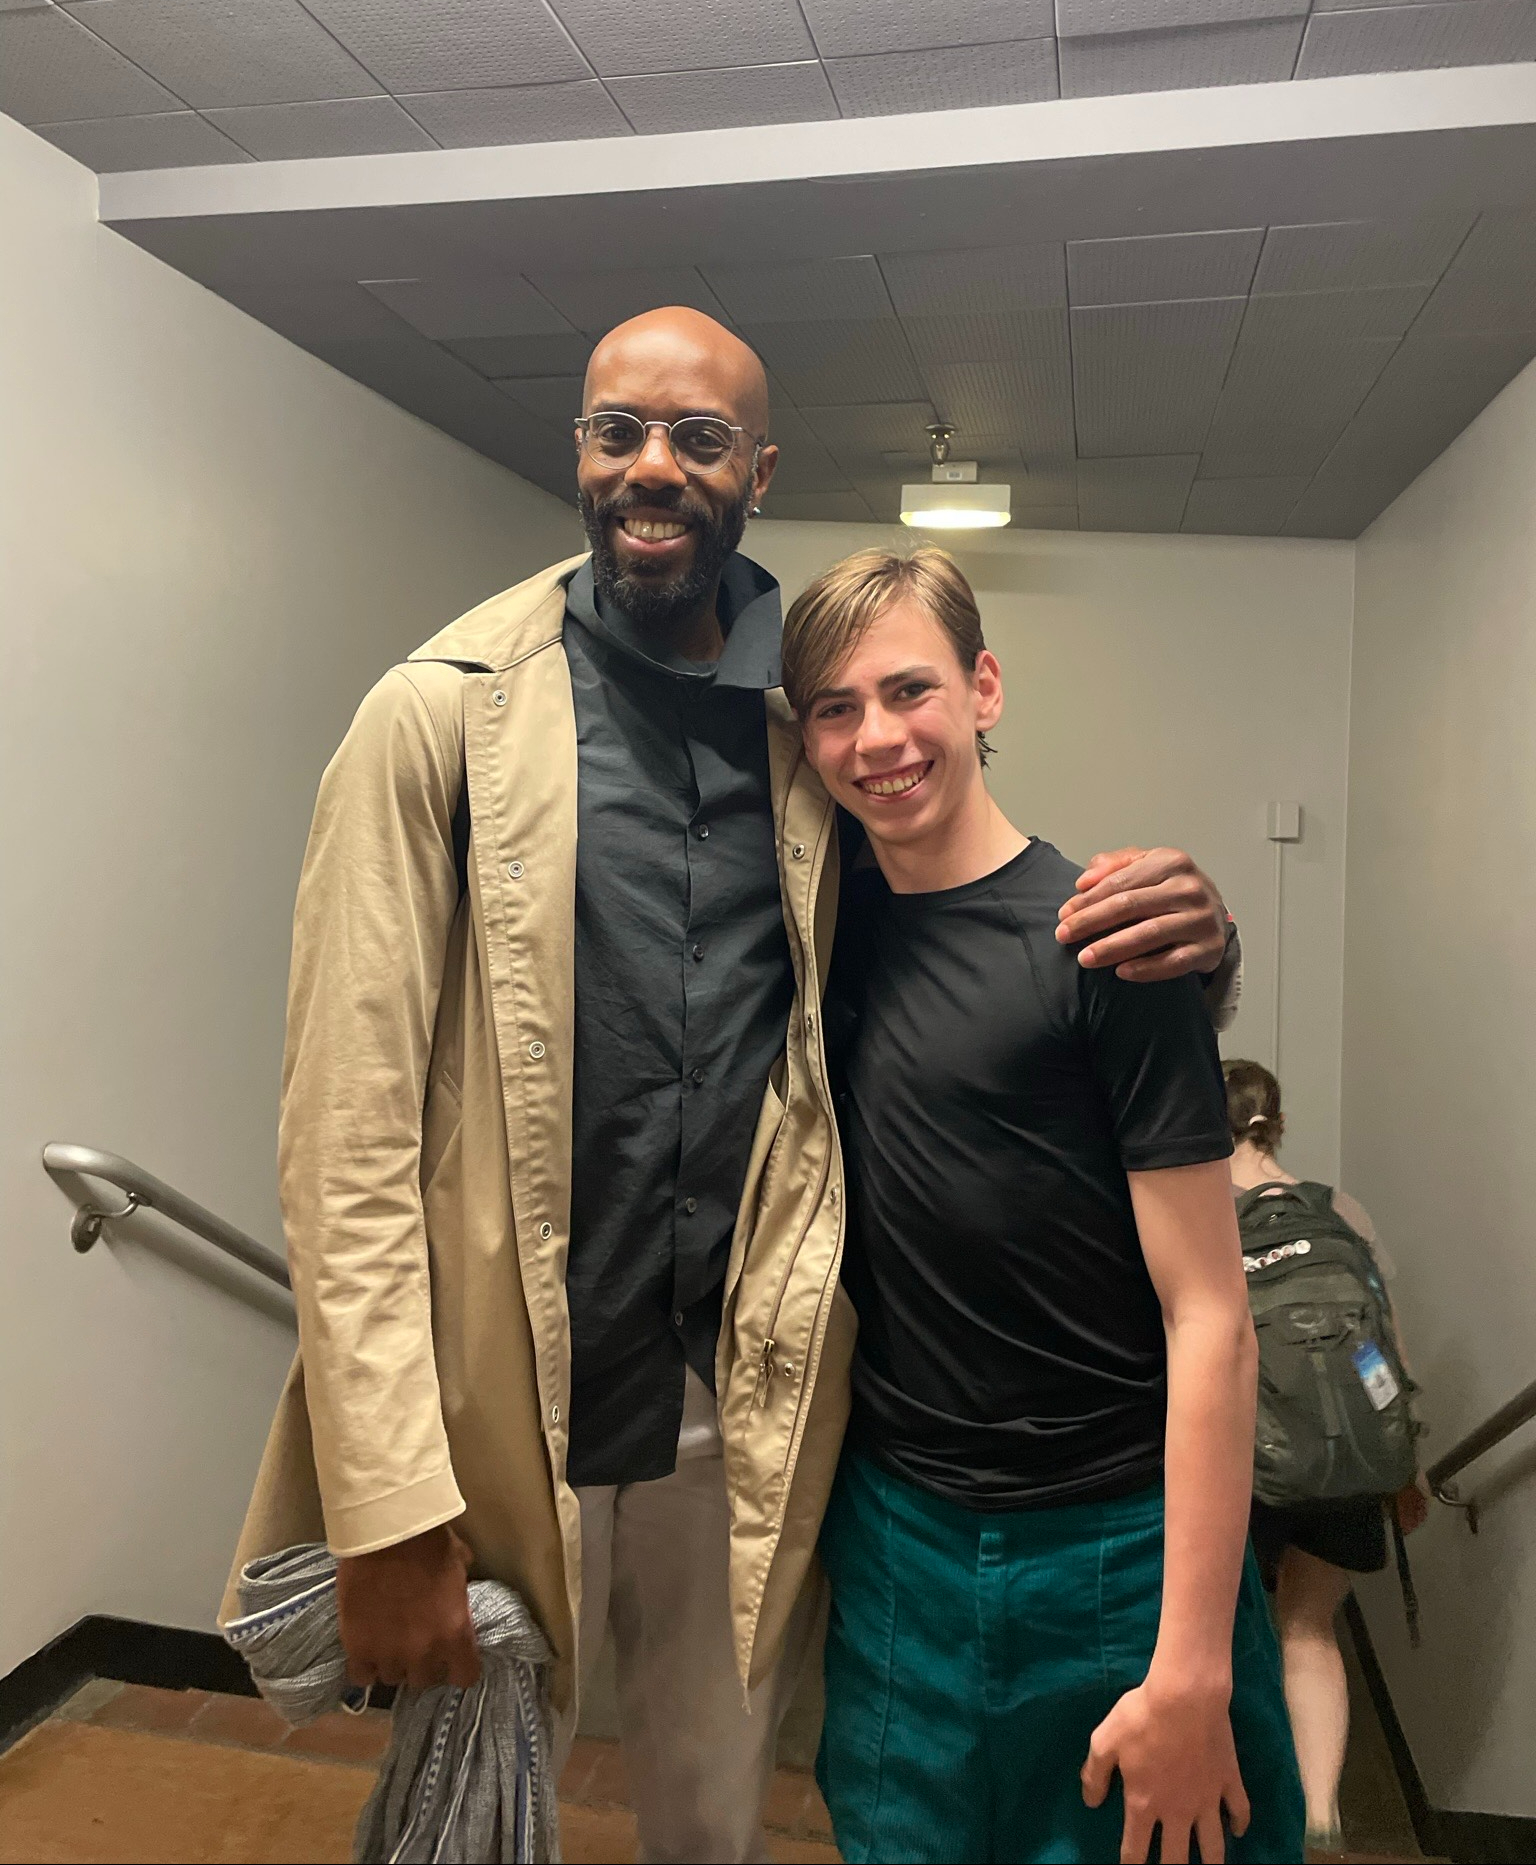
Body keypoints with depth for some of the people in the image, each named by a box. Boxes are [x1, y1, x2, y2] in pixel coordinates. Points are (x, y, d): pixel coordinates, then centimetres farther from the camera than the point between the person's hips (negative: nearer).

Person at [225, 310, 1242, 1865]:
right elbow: (349, 1126, -12)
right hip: (503, 1400, -2)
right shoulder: (442, 715, -9)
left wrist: (1185, 931, -14)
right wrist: (389, 1510, -15)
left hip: (743, 1398, 3)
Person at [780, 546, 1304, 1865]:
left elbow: (1211, 1322, -16)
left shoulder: (1103, 945, -16)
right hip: (895, 1526, 5)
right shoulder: (839, 930, 0)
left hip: (1109, 1551, -4)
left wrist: (1192, 1671, -16)